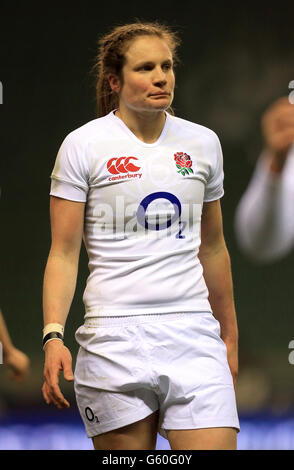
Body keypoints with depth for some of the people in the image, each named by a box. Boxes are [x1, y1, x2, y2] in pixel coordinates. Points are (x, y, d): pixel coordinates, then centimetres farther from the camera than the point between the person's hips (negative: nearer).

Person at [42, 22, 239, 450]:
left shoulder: (204, 143, 11)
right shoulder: (83, 145, 0)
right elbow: (64, 253, -1)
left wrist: (230, 336, 23)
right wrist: (53, 335, -13)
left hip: (194, 334, 3)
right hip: (115, 338, -3)